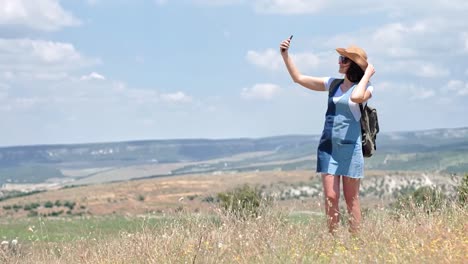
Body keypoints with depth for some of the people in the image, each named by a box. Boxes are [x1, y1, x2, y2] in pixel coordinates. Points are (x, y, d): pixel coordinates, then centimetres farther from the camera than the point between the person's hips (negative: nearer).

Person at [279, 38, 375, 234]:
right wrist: (285, 55, 6)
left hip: (350, 147, -4)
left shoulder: (366, 88, -2)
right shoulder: (333, 84, 12)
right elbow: (299, 78, 14)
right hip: (328, 146, 4)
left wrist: (367, 74, -14)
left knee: (351, 199, 2)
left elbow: (356, 97, -27)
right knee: (330, 197, -2)